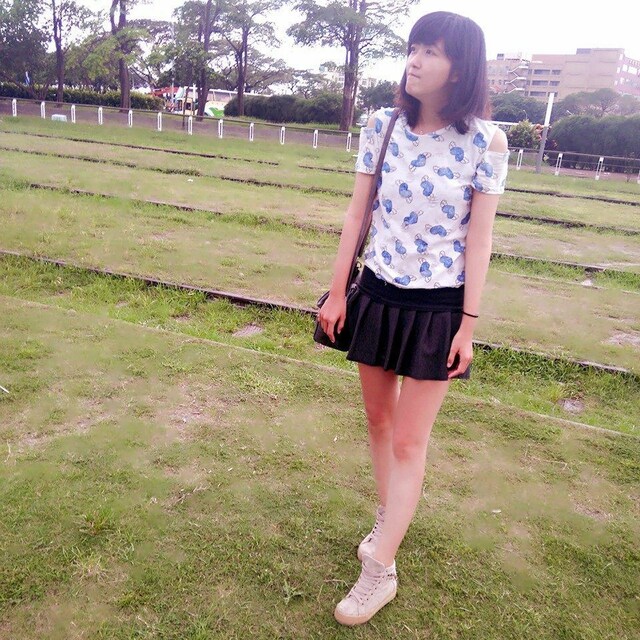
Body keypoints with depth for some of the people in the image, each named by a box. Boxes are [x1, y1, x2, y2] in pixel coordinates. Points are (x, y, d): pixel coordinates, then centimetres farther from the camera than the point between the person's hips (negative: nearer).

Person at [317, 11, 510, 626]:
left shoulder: (485, 141, -11)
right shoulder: (383, 125, -2)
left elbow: (478, 239, -9)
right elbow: (356, 214, 1)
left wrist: (468, 326, -9)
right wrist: (337, 292, 0)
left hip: (438, 307, -4)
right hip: (378, 295, 4)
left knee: (408, 440, 3)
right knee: (378, 419, 17)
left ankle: (380, 570, 17)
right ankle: (387, 518, 42)